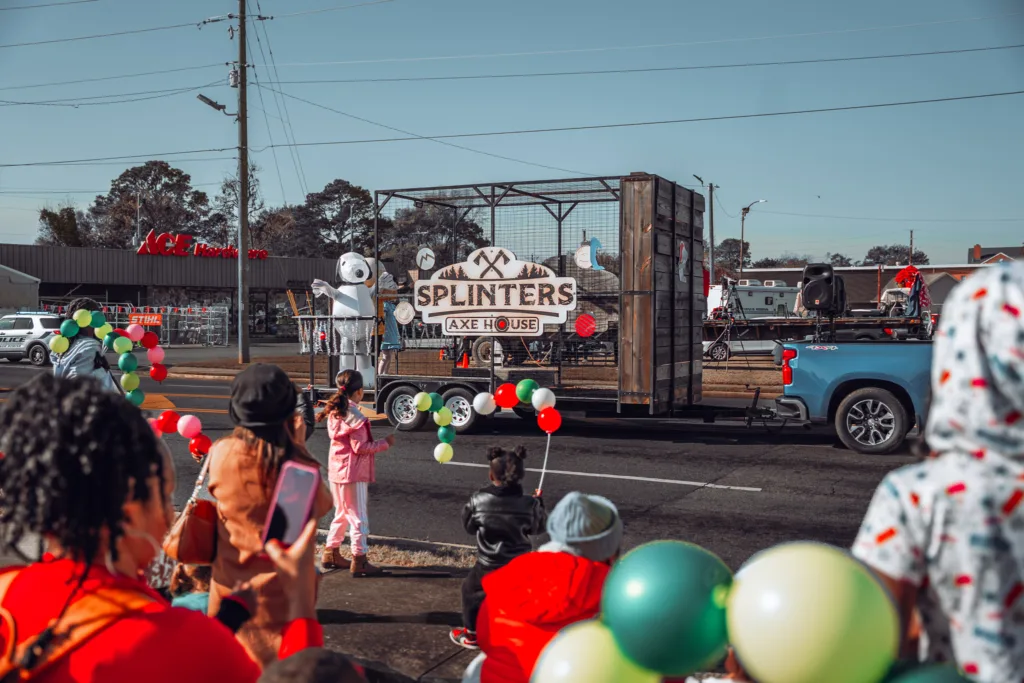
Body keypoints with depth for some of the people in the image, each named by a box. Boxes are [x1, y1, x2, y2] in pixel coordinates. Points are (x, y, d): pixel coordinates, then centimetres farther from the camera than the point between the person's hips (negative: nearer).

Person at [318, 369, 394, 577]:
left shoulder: (334, 413, 8)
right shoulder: (354, 416, -18)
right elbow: (360, 447, -18)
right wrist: (385, 443, -10)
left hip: (336, 471, 9)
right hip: (353, 473, -9)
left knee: (342, 514, 21)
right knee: (358, 517, -1)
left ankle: (331, 553, 27)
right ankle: (359, 561, 2)